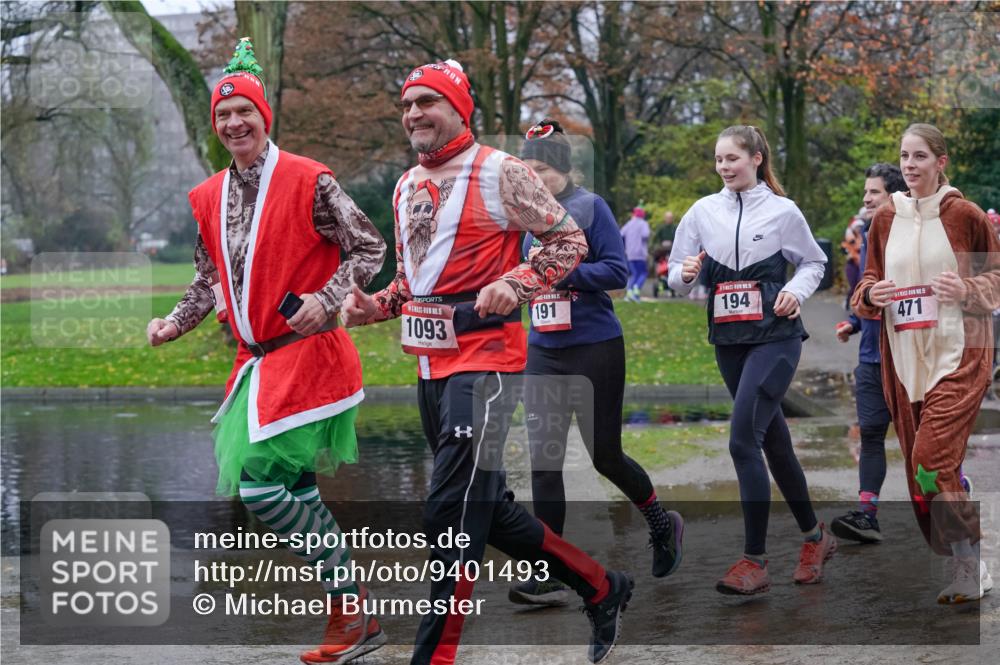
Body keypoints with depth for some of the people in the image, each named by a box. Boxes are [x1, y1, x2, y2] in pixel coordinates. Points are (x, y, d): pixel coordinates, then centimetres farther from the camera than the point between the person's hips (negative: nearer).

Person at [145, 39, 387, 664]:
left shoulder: (308, 180, -8)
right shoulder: (209, 197, 12)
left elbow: (370, 248, -5)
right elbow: (210, 279, 23)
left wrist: (326, 299, -18)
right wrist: (175, 324, 8)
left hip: (306, 351, -7)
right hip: (257, 358, 7)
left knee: (260, 482, -15)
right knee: (294, 490, 8)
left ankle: (354, 609, -4)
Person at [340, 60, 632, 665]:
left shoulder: (499, 172, -8)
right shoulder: (407, 187, 15)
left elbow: (569, 240, -6)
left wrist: (516, 285, -19)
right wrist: (378, 306, 8)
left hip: (485, 360, -9)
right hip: (432, 365, 9)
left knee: (453, 514, -12)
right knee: (488, 507, 13)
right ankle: (602, 589, 27)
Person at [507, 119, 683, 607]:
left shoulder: (589, 207, -8)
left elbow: (617, 271, -13)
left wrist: (561, 272, -22)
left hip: (595, 351, -5)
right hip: (543, 352, 5)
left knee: (605, 456, 6)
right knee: (543, 461, -2)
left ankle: (662, 524, 35)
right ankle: (550, 576, 1)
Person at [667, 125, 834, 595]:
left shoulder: (783, 211, -1)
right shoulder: (703, 211, 6)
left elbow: (814, 262, 12)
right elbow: (676, 277, 8)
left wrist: (797, 290, -7)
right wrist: (685, 274, -14)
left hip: (775, 336, -5)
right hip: (728, 339, 5)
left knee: (743, 439, -16)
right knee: (773, 440, 13)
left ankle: (754, 560, -11)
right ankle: (814, 536, 30)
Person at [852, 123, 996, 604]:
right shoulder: (885, 219, 9)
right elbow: (868, 280, 18)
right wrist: (871, 295, -4)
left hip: (958, 355, -5)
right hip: (903, 358, 5)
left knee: (931, 462, -17)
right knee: (920, 468, 6)